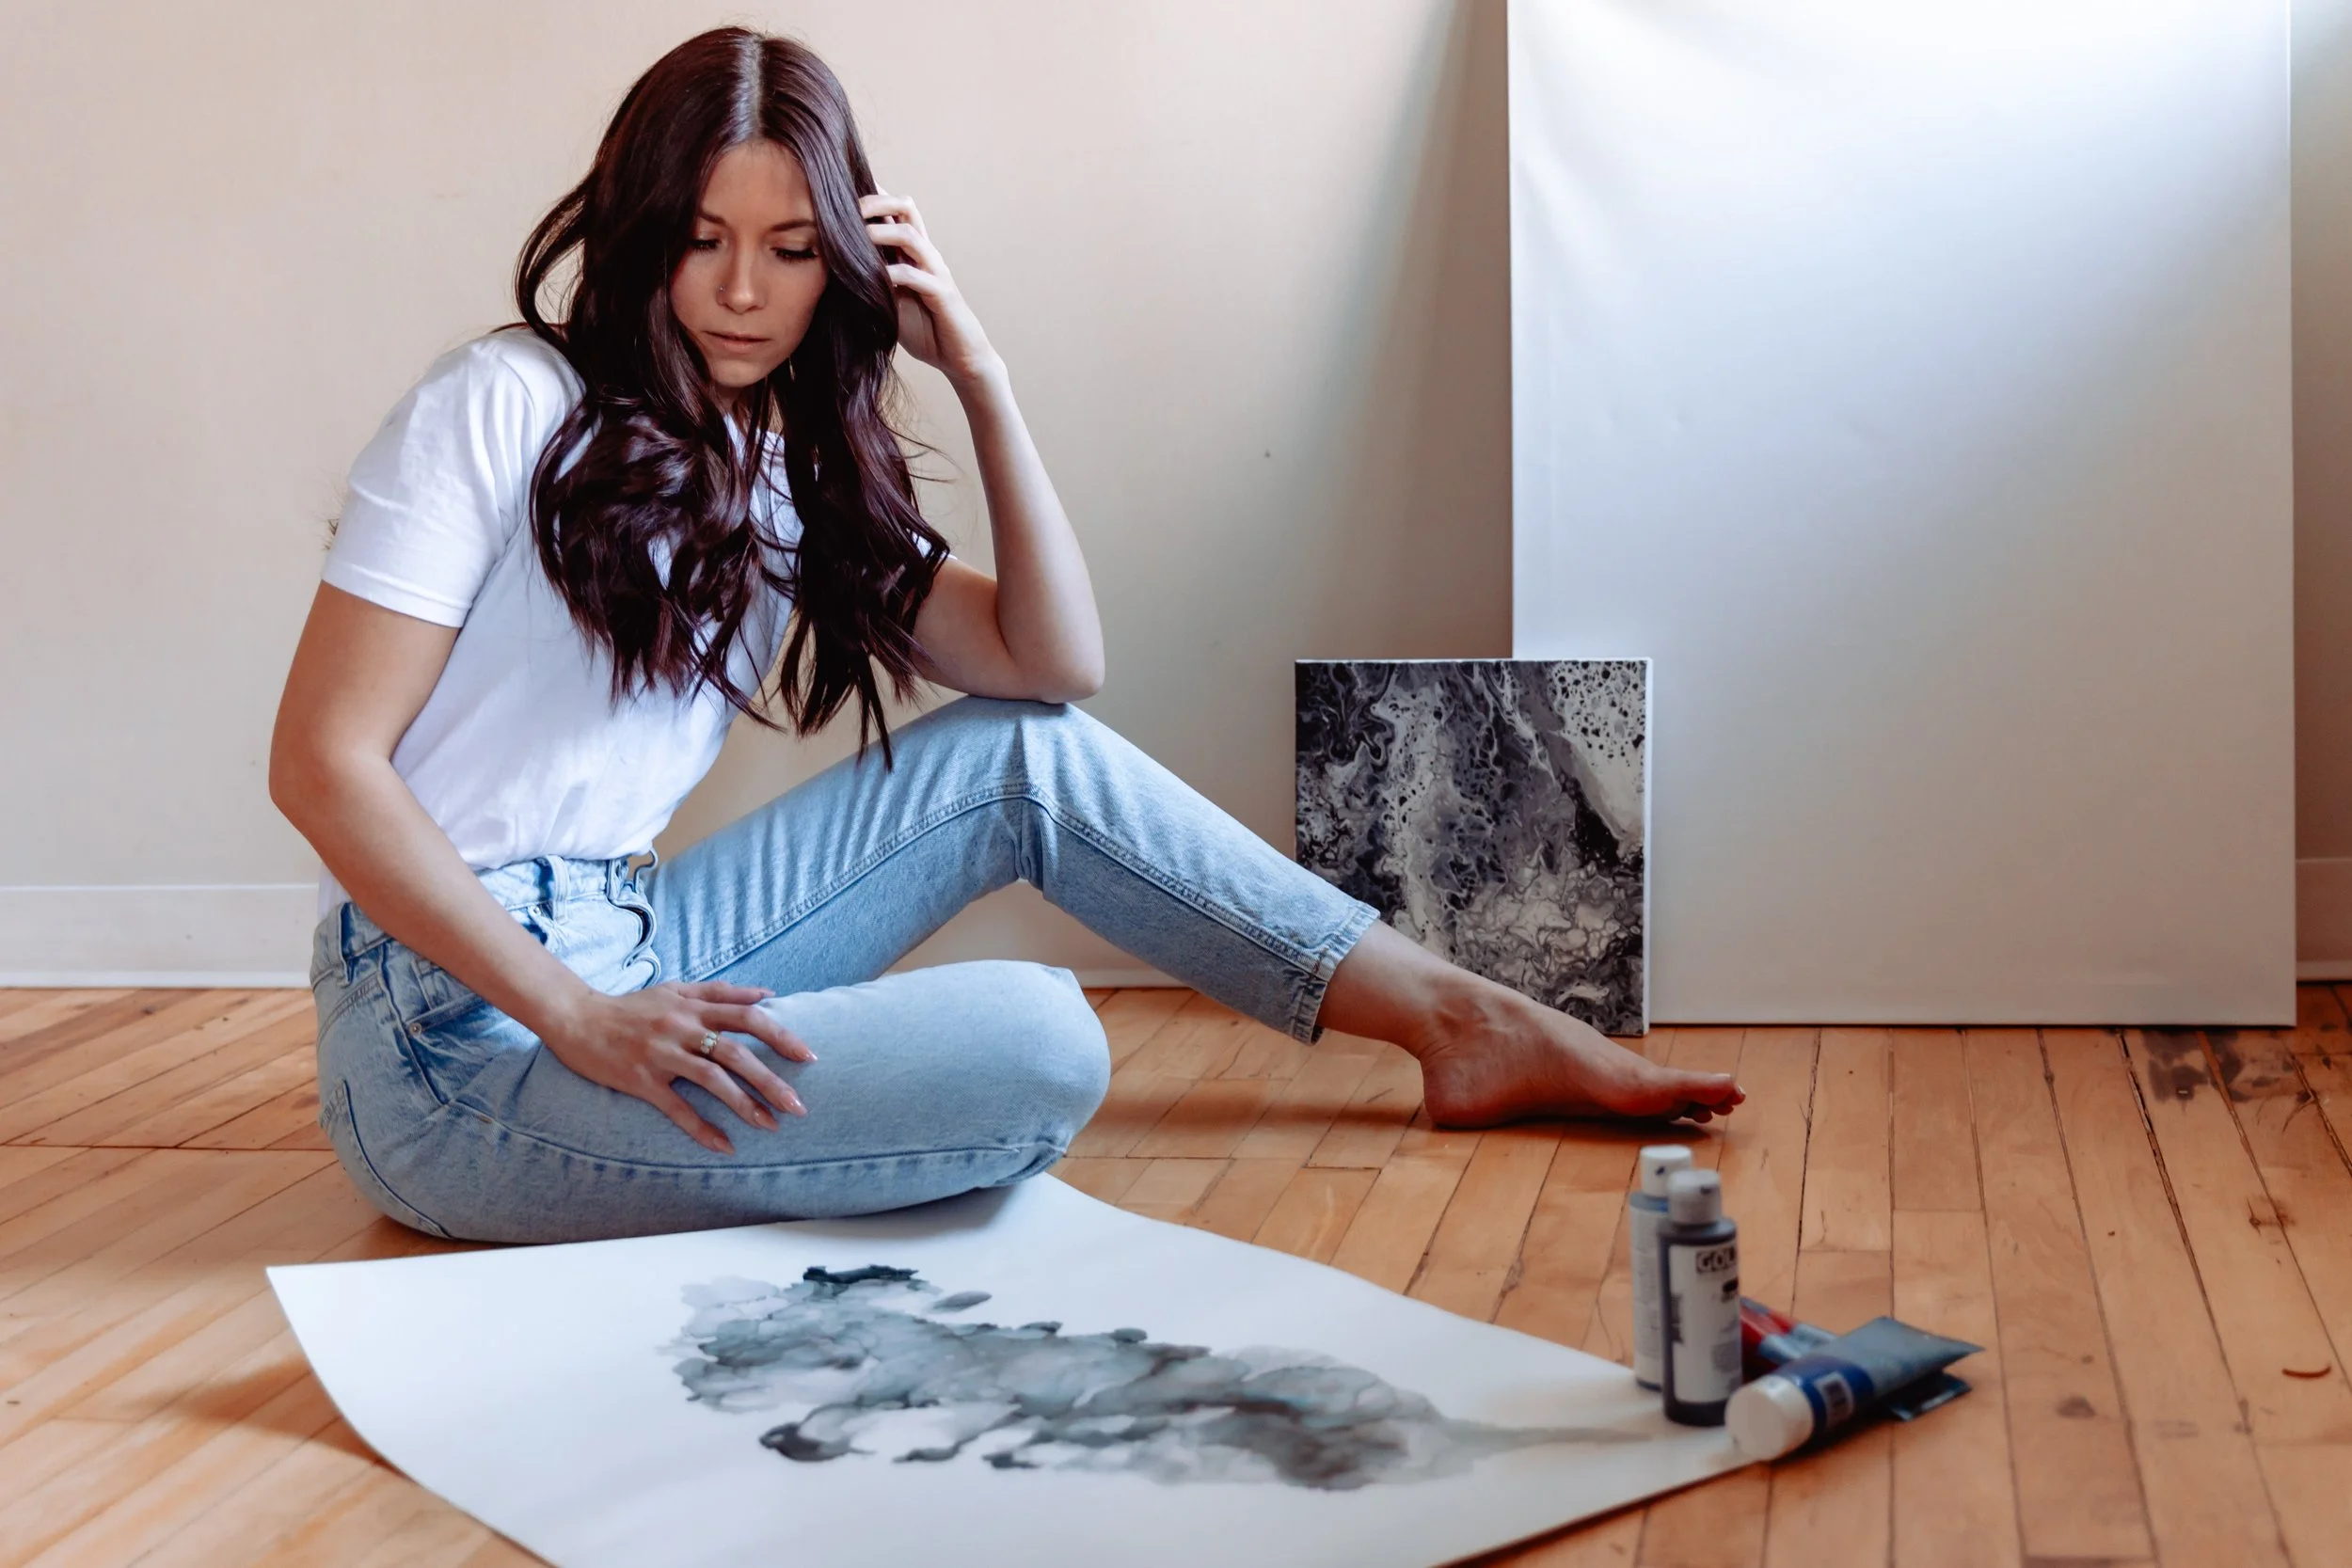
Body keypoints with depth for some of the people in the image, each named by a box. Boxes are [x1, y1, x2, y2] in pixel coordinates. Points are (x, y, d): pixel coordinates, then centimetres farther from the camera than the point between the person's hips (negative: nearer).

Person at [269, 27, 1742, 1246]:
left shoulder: (788, 478, 13)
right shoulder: (504, 408, -9)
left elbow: (1056, 662, 7)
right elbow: (321, 764, -16)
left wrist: (981, 376, -1)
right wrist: (582, 1024, -24)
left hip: (623, 960, 8)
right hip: (459, 1045, -7)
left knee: (1026, 754, 3)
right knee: (1037, 1044, -26)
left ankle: (1466, 1022, 11)